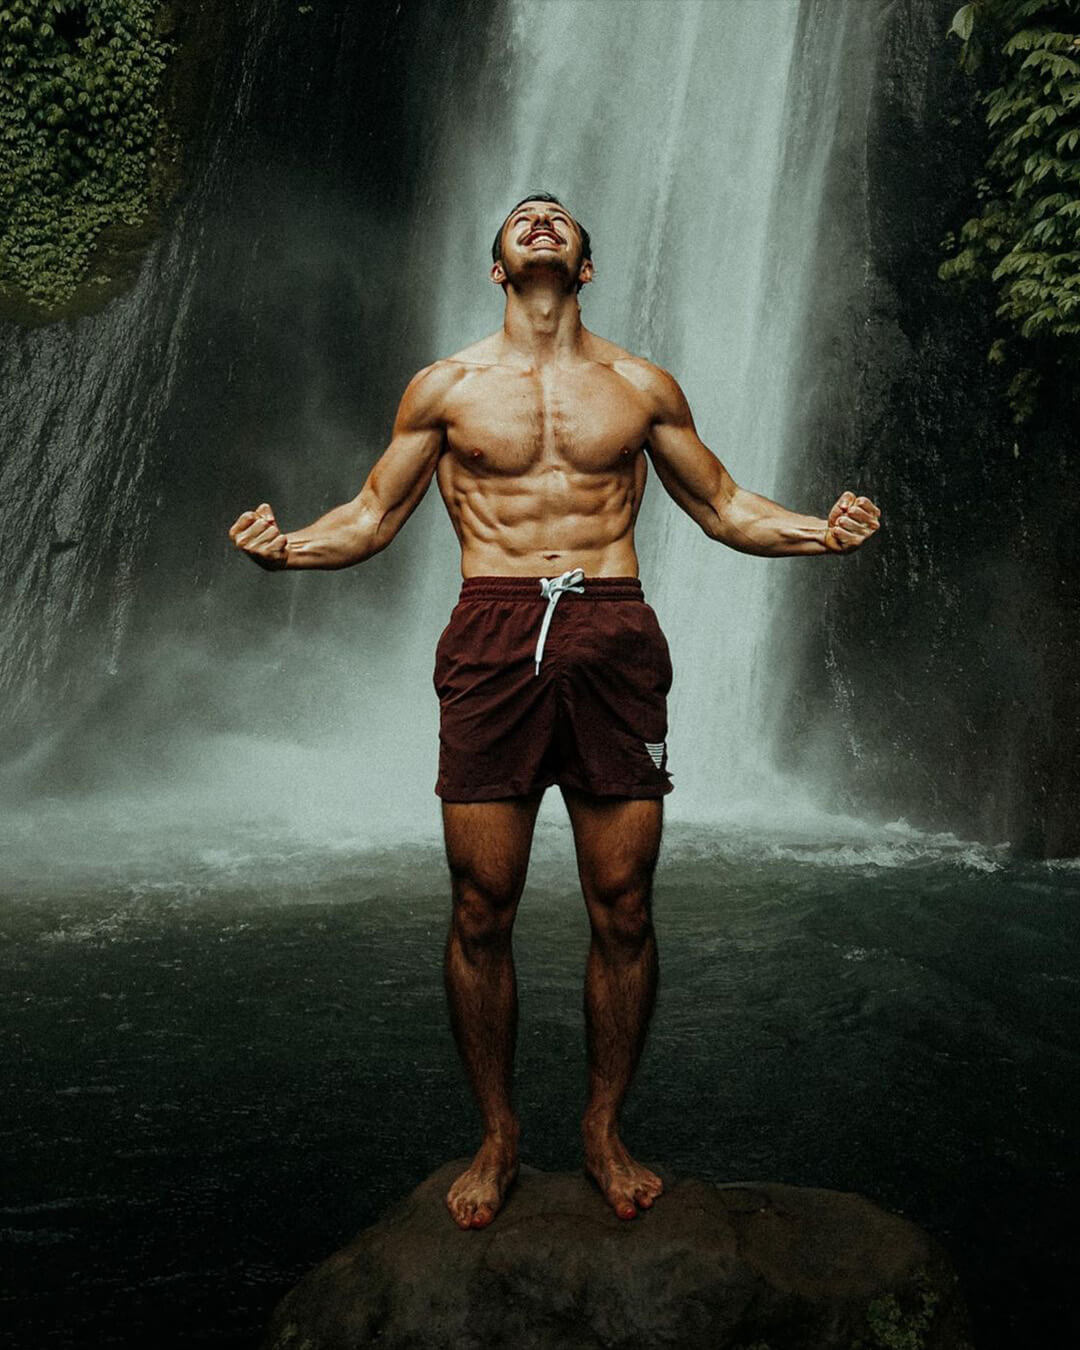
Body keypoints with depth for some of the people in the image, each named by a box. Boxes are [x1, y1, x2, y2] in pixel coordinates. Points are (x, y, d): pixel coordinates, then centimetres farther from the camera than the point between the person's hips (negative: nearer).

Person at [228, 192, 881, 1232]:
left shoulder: (641, 386, 15)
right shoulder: (445, 386, 13)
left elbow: (721, 504, 18)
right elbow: (374, 514, 13)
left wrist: (815, 530, 1)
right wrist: (288, 545, -5)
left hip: (613, 638, 1)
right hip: (492, 638, 0)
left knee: (623, 911, 2)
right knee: (481, 912, 1)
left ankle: (604, 1129, 24)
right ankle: (497, 1136, 22)